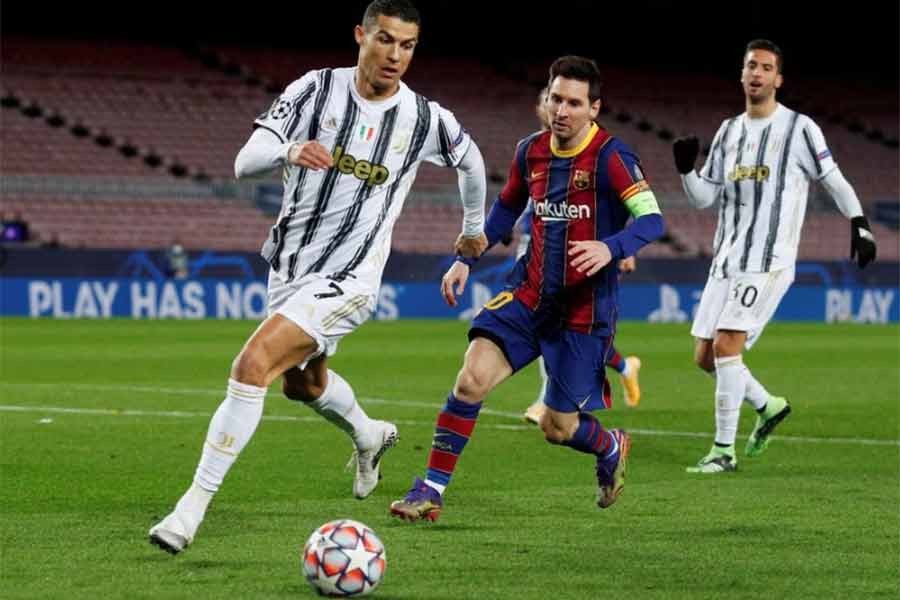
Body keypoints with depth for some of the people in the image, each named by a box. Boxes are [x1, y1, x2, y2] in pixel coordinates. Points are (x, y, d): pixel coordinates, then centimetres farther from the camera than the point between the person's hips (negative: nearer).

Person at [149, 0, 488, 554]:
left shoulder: (426, 120, -8)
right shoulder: (318, 89, -7)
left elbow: (472, 161, 15)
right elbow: (245, 162, -15)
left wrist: (476, 228, 29)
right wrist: (290, 151, -37)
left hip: (347, 279, -5)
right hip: (290, 262, 5)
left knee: (253, 365, -24)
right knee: (303, 382, 29)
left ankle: (193, 507, -20)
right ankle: (369, 436, 63)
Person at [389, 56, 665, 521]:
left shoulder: (609, 157, -14)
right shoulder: (530, 151, 3)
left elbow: (651, 219, -22)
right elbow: (507, 207, 22)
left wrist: (610, 248, -40)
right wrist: (466, 258, 15)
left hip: (584, 309, -4)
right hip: (529, 294, 4)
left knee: (558, 427, 3)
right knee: (472, 378, -17)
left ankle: (612, 449, 39)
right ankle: (431, 491, -9)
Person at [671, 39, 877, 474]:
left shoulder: (798, 128, -3)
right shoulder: (729, 131, 14)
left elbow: (834, 180, 2)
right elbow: (705, 197, 14)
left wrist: (859, 225, -8)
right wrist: (685, 169, -4)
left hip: (768, 262, -7)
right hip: (726, 259, 7)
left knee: (726, 345, -19)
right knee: (705, 356, 5)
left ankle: (724, 451, -13)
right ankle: (768, 406, 29)